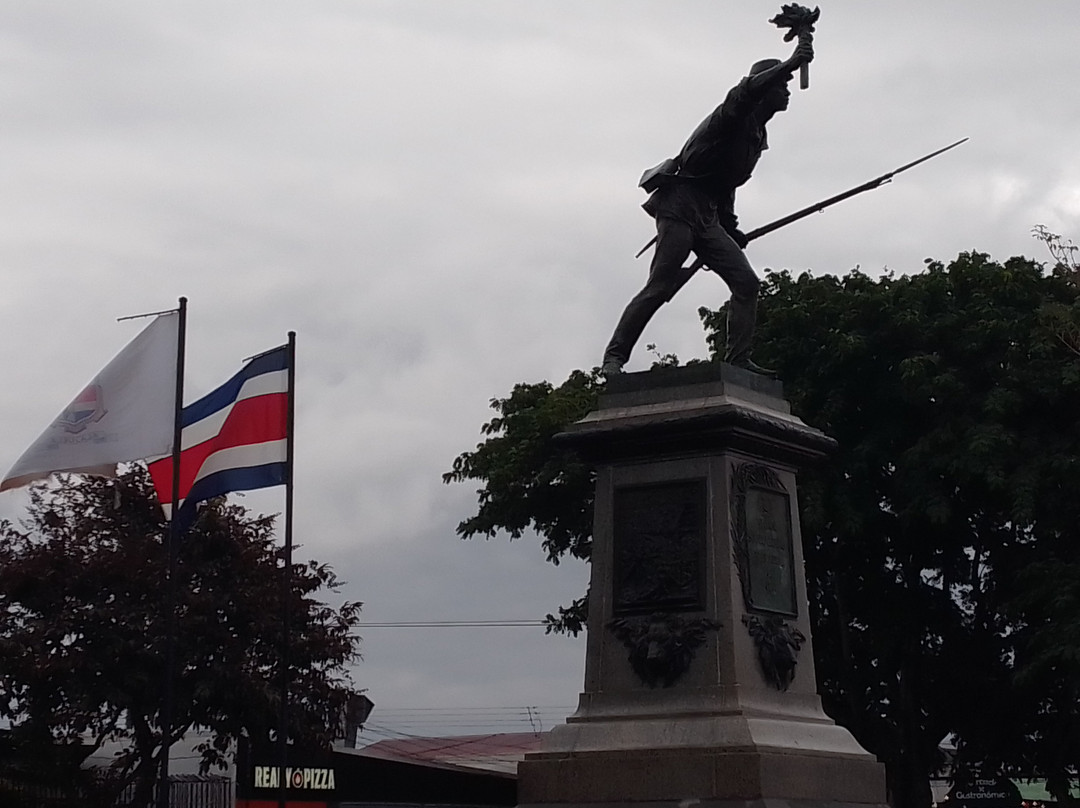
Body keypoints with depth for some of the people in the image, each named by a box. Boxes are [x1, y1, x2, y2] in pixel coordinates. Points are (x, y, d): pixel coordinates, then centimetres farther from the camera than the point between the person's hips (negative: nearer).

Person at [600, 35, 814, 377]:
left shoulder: (757, 134, 20)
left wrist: (729, 225, 20)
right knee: (660, 287, -14)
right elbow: (747, 90, -32)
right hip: (680, 205, -9)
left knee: (746, 282, -2)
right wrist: (791, 63, -42)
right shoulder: (736, 117, -7)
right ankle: (614, 356, -10)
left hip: (707, 217, 9)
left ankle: (738, 359, -3)